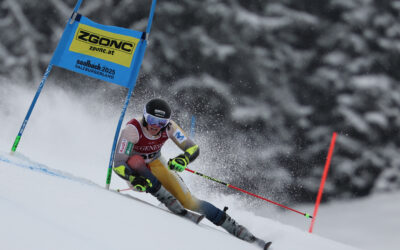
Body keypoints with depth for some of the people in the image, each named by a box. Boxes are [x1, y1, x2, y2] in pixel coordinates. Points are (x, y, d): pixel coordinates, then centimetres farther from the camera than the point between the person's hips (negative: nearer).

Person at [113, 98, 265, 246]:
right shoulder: (132, 129, -32)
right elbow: (118, 165, -34)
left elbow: (193, 148, -24)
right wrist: (134, 179, -53)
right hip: (133, 171, -2)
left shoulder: (168, 126, -22)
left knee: (189, 202, -11)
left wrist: (184, 159, -47)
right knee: (136, 161, -39)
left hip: (155, 165, 2)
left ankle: (235, 228, -5)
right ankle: (169, 201, -34)